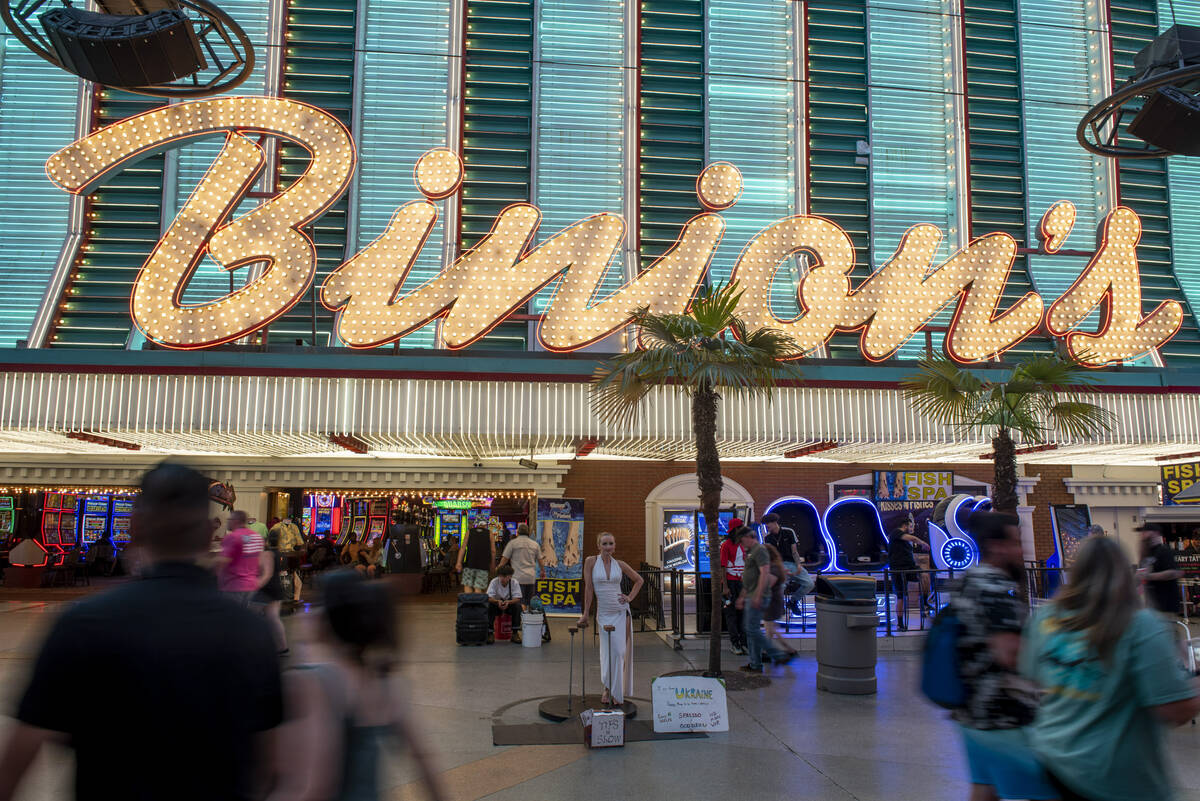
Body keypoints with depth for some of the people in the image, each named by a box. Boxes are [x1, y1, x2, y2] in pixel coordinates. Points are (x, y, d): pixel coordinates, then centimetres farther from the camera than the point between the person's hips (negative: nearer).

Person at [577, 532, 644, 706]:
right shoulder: (591, 562, -4)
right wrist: (585, 614, -6)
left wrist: (630, 597, 4)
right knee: (608, 651, -5)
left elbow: (639, 580, 16)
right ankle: (607, 688, 17)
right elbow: (588, 588, -5)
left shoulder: (620, 564, 2)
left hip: (621, 612, 2)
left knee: (620, 651, 2)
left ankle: (617, 691, 17)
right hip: (604, 613, -2)